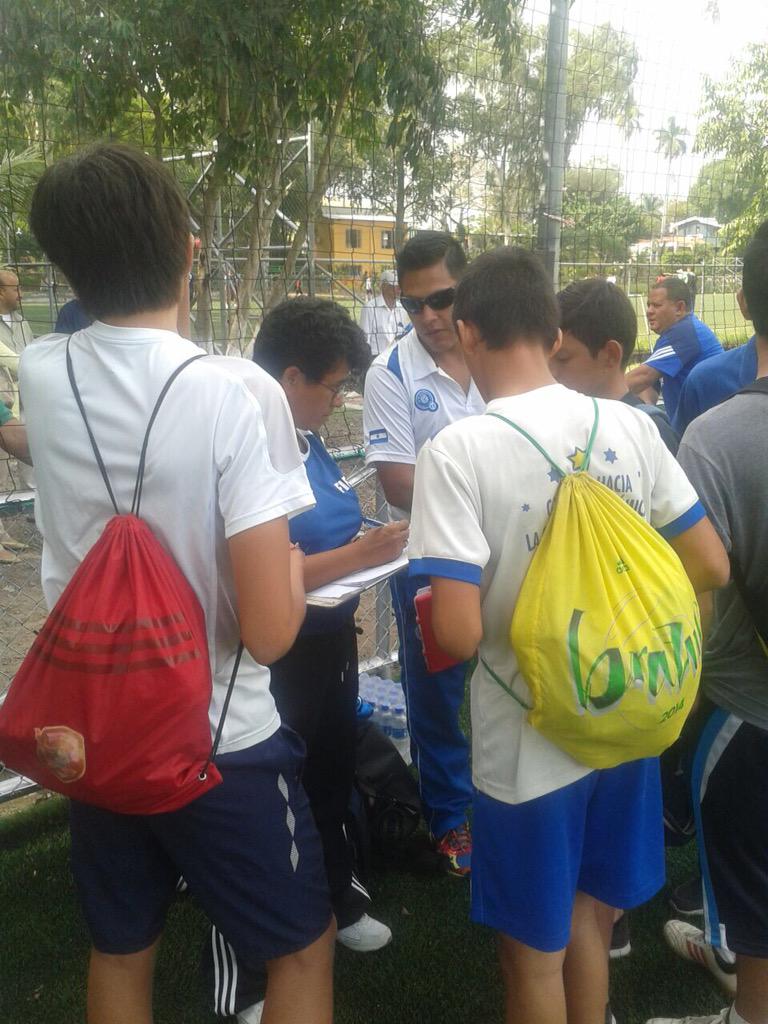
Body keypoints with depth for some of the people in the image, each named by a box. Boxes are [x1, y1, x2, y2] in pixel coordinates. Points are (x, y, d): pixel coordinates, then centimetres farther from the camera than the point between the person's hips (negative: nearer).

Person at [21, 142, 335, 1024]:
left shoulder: (38, 375, -7)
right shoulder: (237, 393, -23)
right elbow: (270, 630, -24)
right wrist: (290, 553, -3)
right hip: (219, 743, -5)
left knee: (119, 950, 26)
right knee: (301, 947, 19)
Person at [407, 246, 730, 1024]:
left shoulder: (457, 449, -20)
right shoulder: (629, 425, -5)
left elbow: (458, 635, -25)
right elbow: (710, 567, 1)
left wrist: (432, 617, -3)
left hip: (530, 745, -4)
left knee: (534, 956, 19)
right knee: (588, 923, 27)